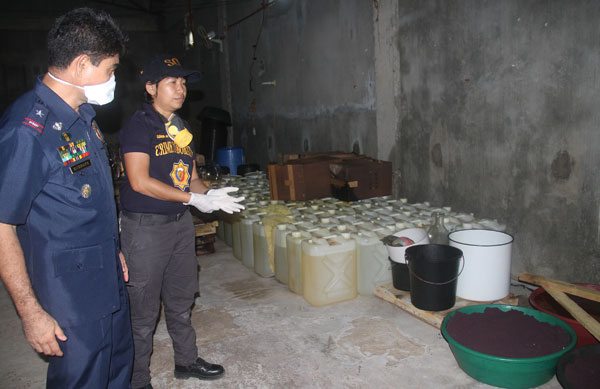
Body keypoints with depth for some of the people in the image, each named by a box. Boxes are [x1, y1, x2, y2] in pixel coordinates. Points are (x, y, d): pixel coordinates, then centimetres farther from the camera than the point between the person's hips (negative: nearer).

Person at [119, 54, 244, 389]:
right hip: (145, 226, -7)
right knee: (143, 311, 5)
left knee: (181, 301, 20)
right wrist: (193, 198, -19)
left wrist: (210, 194, -8)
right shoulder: (139, 125, -12)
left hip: (181, 223, 7)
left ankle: (187, 361, 38)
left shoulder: (182, 129, 10)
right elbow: (140, 181, -20)